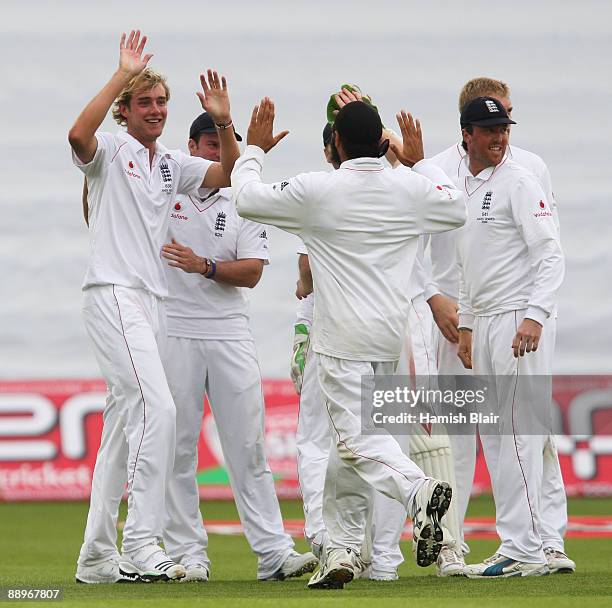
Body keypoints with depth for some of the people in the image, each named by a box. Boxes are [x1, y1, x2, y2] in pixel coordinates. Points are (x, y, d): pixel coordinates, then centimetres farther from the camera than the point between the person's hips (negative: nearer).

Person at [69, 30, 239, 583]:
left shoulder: (172, 164, 19)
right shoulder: (110, 151, -2)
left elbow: (230, 174, 9)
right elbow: (79, 134, -25)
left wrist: (223, 123, -6)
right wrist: (122, 75, -22)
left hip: (152, 299, 8)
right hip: (113, 293, -8)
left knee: (126, 422, 9)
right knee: (157, 408, -22)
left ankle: (97, 557, 13)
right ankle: (141, 546, -24)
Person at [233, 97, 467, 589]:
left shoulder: (316, 191, -9)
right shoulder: (411, 188, 3)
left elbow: (247, 199, 2)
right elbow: (457, 211, 24)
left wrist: (254, 149, 19)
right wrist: (420, 163, 34)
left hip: (342, 338, -5)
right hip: (390, 337, 6)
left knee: (357, 436, -10)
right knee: (350, 440, 14)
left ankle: (418, 491, -37)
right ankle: (342, 549, 13)